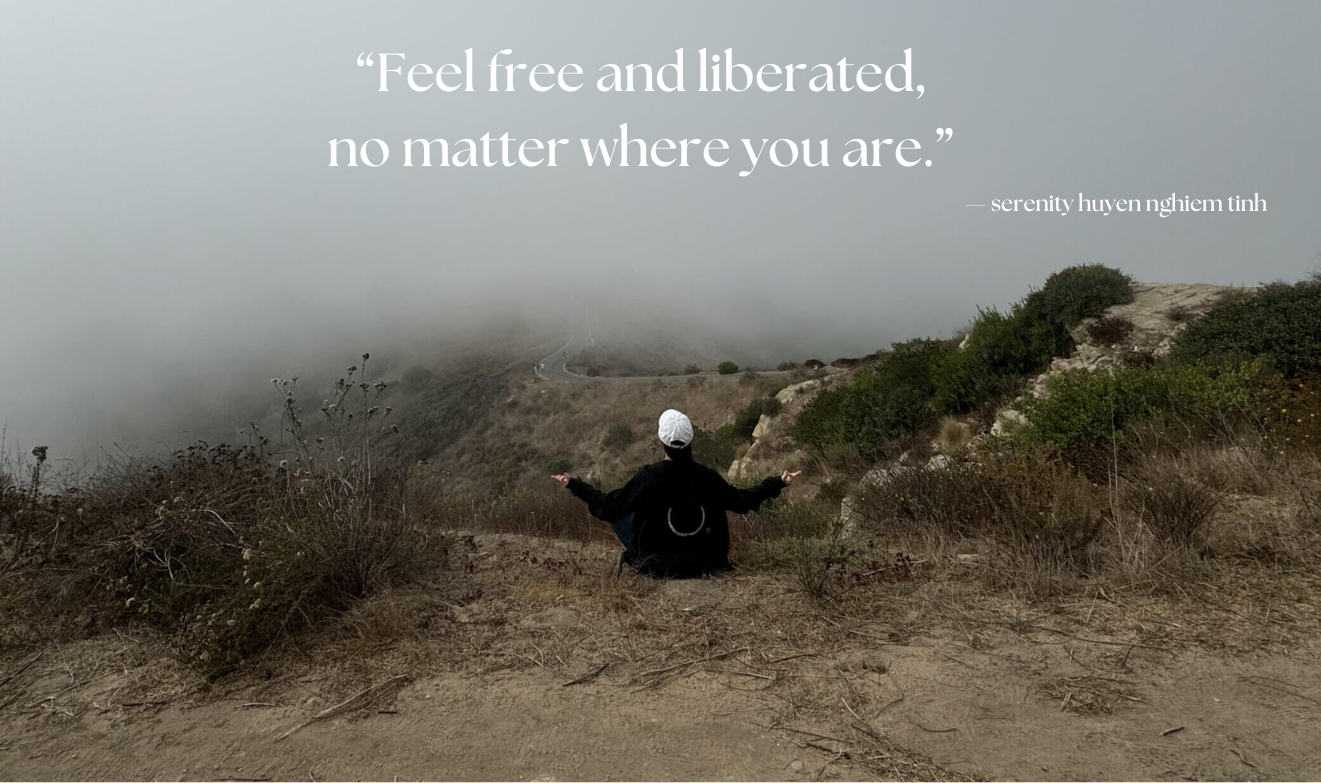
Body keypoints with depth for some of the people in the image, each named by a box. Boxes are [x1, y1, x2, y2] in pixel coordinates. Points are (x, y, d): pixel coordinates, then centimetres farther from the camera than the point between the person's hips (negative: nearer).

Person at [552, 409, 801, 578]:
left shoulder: (648, 476, -20)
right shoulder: (706, 476, -13)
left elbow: (607, 508, -12)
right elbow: (743, 501, 0)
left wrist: (574, 484, 1)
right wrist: (778, 483, 12)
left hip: (657, 566, -3)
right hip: (703, 564, 3)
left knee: (619, 514, 13)